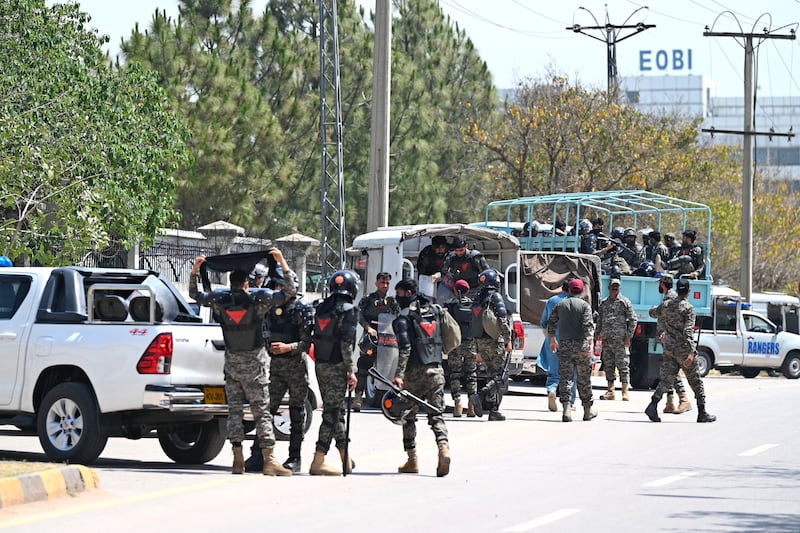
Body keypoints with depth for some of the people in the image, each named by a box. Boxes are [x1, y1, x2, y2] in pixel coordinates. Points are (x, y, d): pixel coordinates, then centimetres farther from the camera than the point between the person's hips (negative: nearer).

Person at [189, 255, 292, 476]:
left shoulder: (220, 300, -4)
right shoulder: (258, 300, -11)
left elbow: (194, 294, 12)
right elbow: (290, 292, -7)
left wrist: (195, 270, 13)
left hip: (231, 364, 3)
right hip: (254, 366, -3)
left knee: (234, 410, 8)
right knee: (262, 411, -2)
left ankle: (238, 459, 2)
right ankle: (269, 459, -9)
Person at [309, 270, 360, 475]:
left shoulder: (321, 308, 9)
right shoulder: (348, 310, -12)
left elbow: (315, 337, 12)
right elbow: (346, 343, -18)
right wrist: (351, 370, -14)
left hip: (320, 365, 7)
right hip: (337, 366, -7)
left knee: (335, 410, 16)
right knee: (332, 412, -5)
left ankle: (346, 459, 26)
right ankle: (318, 462, -9)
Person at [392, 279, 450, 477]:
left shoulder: (404, 316, -7)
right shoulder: (434, 311, 13)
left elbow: (405, 347, -17)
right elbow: (442, 340, 18)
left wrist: (399, 375, -20)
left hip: (415, 371, -5)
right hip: (436, 369, 5)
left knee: (408, 416, 8)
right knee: (436, 414, 4)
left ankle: (412, 460, 8)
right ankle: (443, 447, -20)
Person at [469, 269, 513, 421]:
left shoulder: (477, 299, 14)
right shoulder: (495, 297, -9)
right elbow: (503, 321, -18)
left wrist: (477, 349, 21)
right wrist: (508, 340, -11)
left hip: (481, 343, 7)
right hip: (494, 342, -7)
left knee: (493, 375, 12)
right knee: (498, 376, -5)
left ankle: (494, 410, 9)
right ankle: (480, 396, -26)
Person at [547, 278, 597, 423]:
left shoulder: (560, 305, 9)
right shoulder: (585, 305, -2)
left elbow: (551, 324, 17)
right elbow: (588, 325, -13)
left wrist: (552, 340, 30)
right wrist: (589, 343, -16)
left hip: (564, 345, 2)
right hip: (581, 345, -2)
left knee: (565, 377, -2)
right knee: (584, 379, 9)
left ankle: (566, 408, -18)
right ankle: (588, 410, 19)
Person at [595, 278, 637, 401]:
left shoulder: (625, 302, 1)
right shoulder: (603, 303, 16)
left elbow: (633, 319, -1)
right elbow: (599, 322, 21)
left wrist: (629, 336, -8)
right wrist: (595, 337, 15)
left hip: (620, 340, -5)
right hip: (606, 339, 5)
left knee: (623, 365, -7)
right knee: (608, 366, 6)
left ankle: (625, 391, -7)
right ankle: (610, 391, 11)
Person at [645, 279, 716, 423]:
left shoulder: (667, 306, 5)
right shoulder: (688, 308, -13)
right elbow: (688, 331, -22)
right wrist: (691, 353, -28)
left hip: (669, 350, 5)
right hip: (683, 350, -5)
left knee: (666, 380, 2)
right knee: (696, 382, 9)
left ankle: (653, 405, -21)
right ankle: (702, 413, 14)